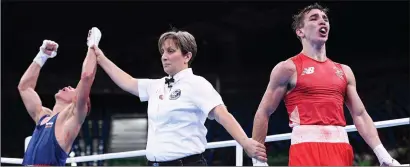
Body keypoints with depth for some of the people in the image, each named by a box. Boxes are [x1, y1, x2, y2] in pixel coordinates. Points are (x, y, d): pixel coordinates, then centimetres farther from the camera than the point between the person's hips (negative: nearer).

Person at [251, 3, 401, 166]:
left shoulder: (344, 71, 20)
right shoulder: (288, 68, 5)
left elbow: (360, 115, 18)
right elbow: (263, 113, 3)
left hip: (341, 146, 5)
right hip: (306, 146, -5)